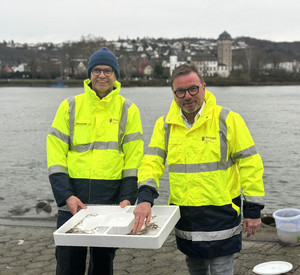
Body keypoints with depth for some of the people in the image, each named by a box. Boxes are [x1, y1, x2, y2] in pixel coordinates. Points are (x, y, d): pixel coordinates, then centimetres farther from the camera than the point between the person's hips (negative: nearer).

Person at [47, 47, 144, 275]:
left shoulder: (128, 110, 5)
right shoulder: (70, 107, 5)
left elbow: (134, 159, 2)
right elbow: (56, 155, 2)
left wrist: (128, 198, -9)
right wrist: (66, 196, -10)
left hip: (111, 203, 0)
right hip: (73, 203, 0)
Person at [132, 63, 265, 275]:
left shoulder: (227, 120, -8)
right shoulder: (165, 125, 3)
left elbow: (250, 163, -6)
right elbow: (152, 162, -4)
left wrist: (253, 210, -7)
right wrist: (145, 198, -21)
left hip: (221, 216, -4)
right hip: (184, 217, 4)